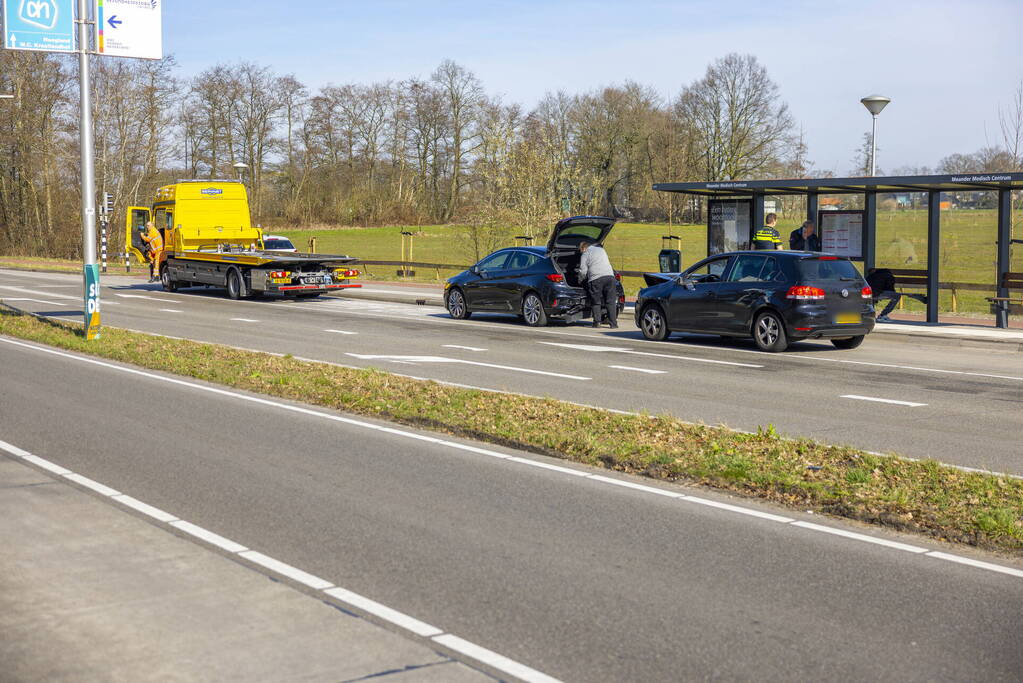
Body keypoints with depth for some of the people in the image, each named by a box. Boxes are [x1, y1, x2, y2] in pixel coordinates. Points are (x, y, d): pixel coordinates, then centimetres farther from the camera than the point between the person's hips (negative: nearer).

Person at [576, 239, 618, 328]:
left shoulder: (585, 255, 9)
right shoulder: (601, 250, 26)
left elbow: (583, 271, 4)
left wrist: (580, 280, 24)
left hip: (596, 279, -4)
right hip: (609, 276, 4)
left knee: (596, 302, 7)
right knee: (611, 302, 2)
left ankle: (597, 322, 4)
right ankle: (613, 323, -3)